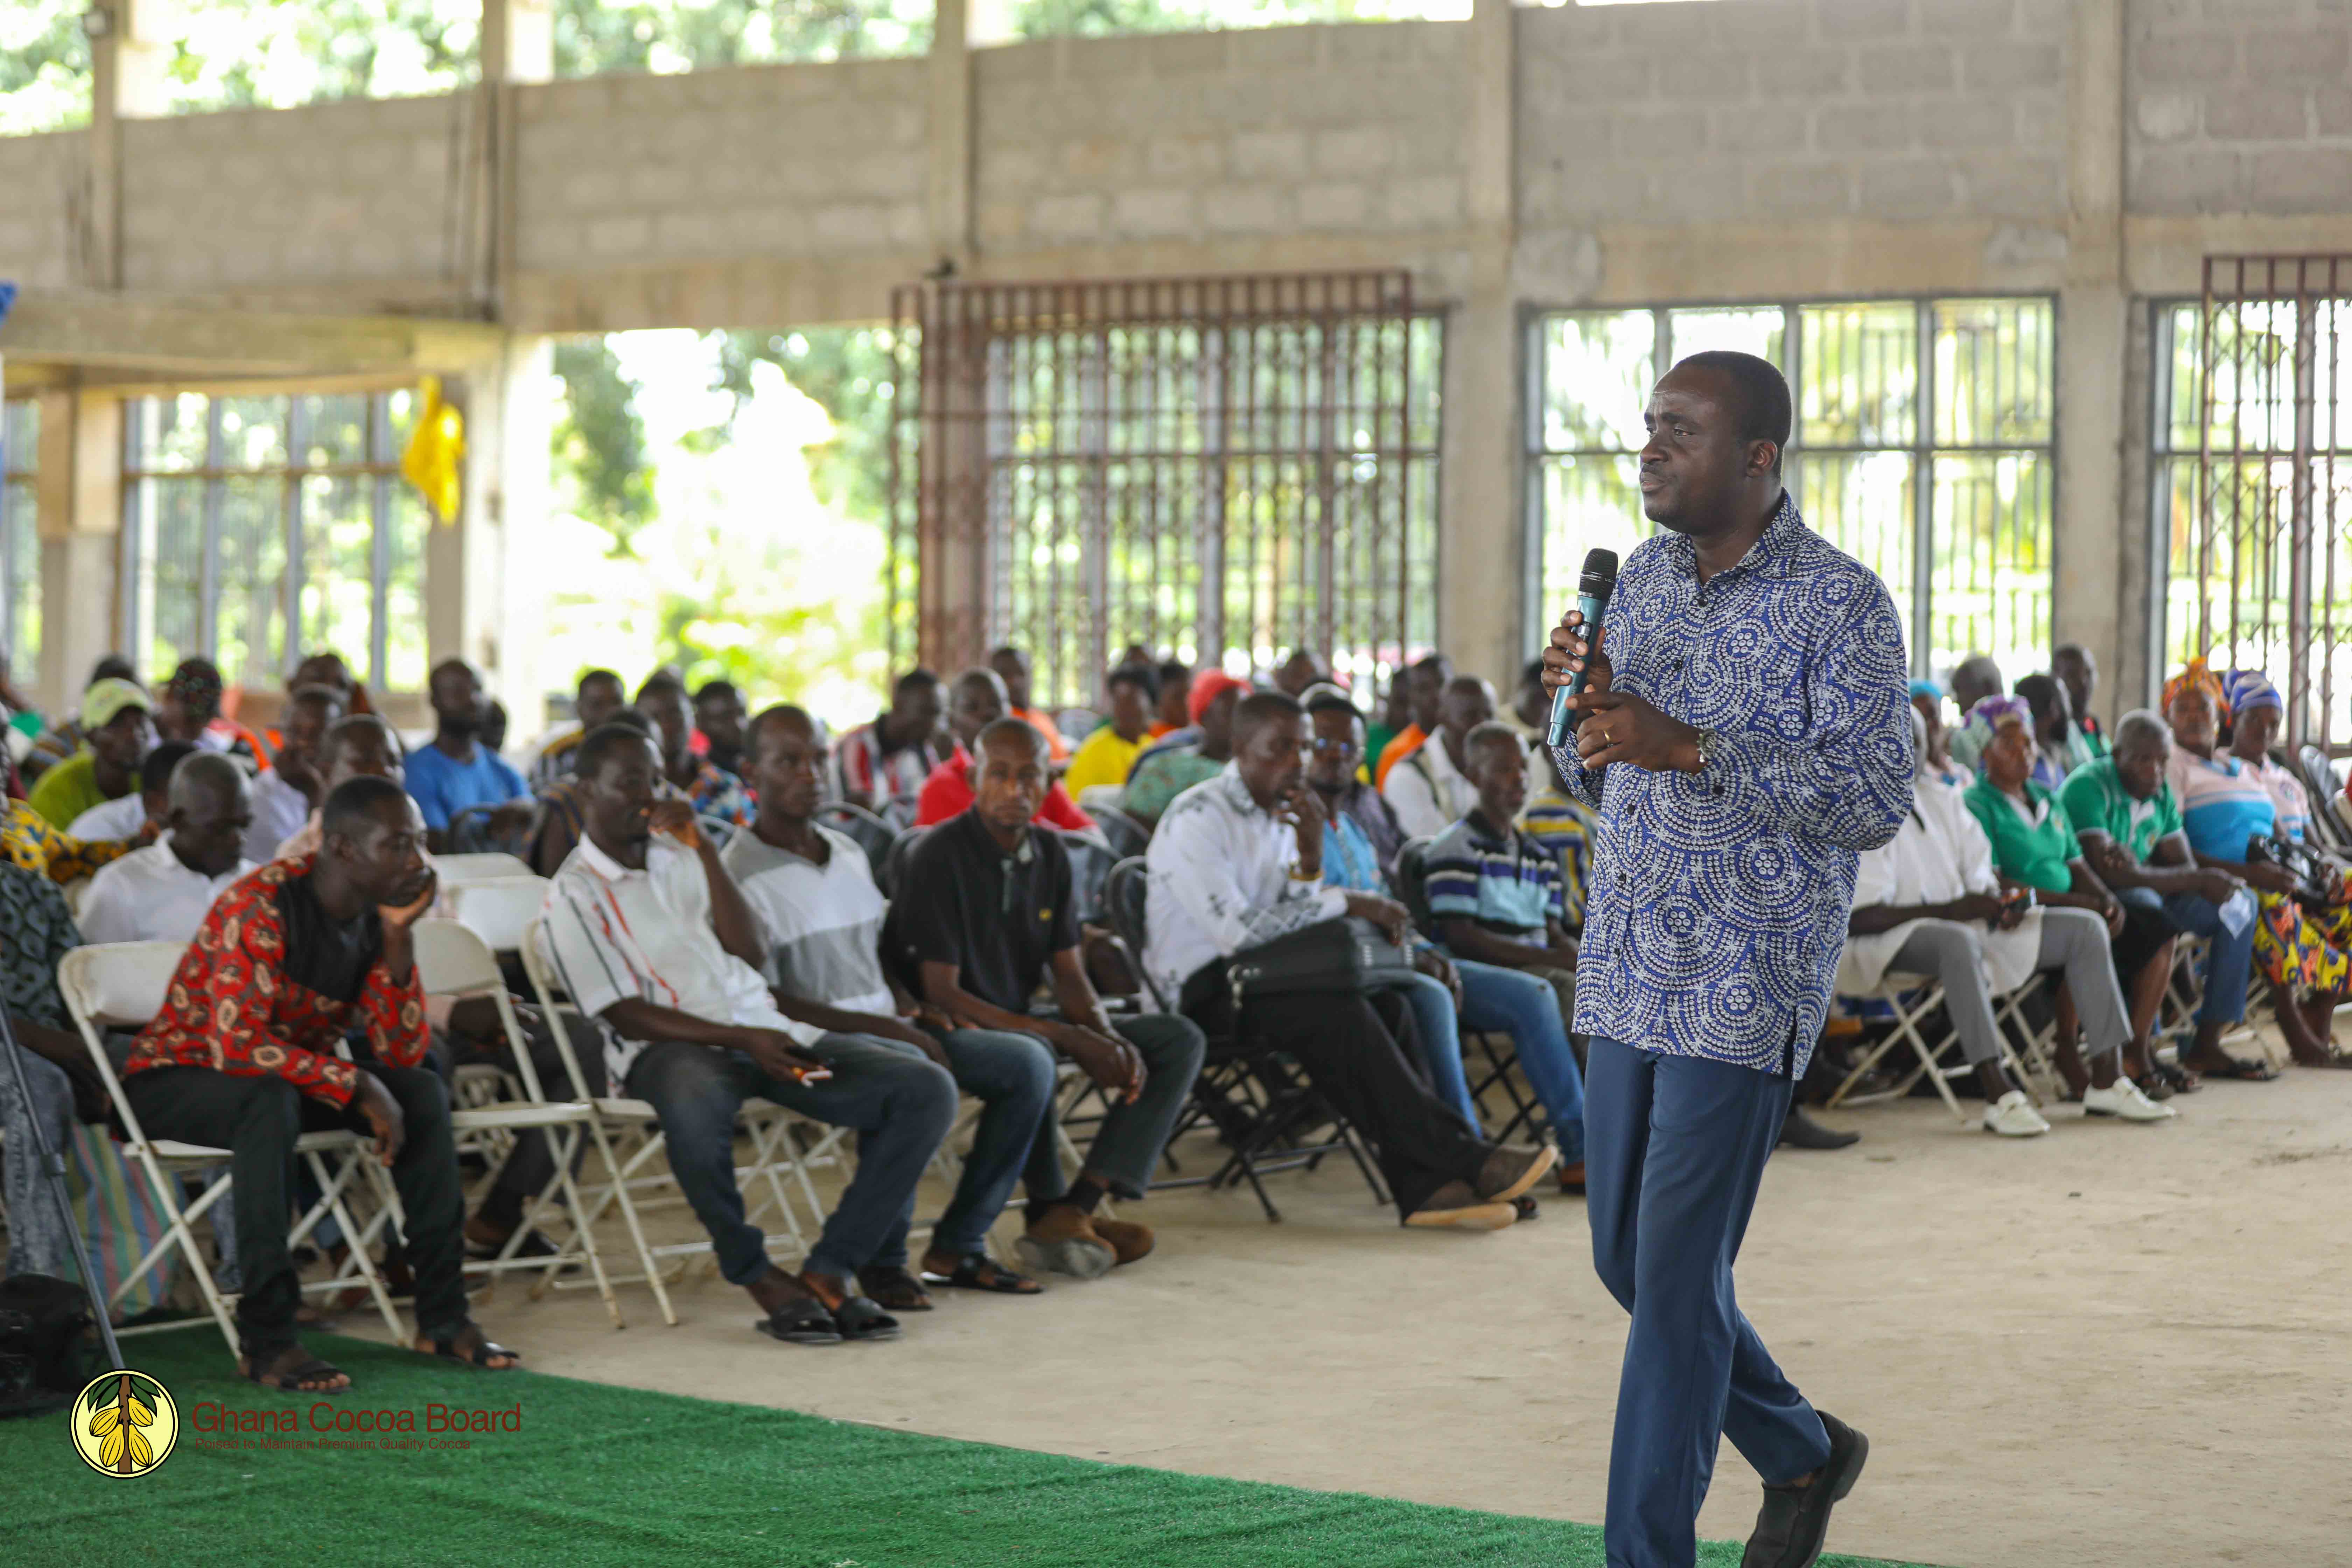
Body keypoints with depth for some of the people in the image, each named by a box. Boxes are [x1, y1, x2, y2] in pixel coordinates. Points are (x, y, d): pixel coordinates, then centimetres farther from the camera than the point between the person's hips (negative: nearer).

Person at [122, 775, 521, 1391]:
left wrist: (398, 936, -19)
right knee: (271, 1100, -38)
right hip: (175, 1080, -8)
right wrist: (358, 1085, -32)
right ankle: (265, 1338, -35)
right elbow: (236, 1045, -35)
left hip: (289, 1079, 8)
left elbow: (402, 1056, -8)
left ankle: (442, 1312, -7)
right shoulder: (259, 908, -26)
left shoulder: (374, 917, -3)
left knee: (424, 1092, -9)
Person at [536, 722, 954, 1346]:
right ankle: (761, 1279, -24)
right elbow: (625, 1014, -8)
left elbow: (752, 951, 7)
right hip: (668, 1045, -6)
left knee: (927, 1089, -15)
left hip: (763, 1027, 6)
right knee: (695, 1103, -45)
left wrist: (703, 849, -1)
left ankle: (829, 1272, -19)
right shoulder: (573, 897, 1)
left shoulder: (679, 856, 19)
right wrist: (741, 1040, -19)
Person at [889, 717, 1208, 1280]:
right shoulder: (940, 856, -15)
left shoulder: (1049, 854, 7)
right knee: (1028, 1060, -40)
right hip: (951, 1033, -8)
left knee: (1179, 1040, -4)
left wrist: (1109, 1039, -15)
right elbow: (941, 994, -20)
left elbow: (1069, 975, 9)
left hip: (1020, 1025, 8)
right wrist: (1071, 1039, -24)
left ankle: (1075, 1209, -20)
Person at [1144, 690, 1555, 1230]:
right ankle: (1466, 1162, -27)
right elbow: (1235, 929, -23)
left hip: (1255, 979, 8)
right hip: (1203, 989, -8)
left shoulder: (1282, 815, 14)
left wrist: (1310, 856, -7)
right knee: (1341, 1016, -30)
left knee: (1388, 1005, -17)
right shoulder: (1196, 818, -13)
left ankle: (1423, 1185, -25)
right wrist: (1345, 902, -20)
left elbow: (1297, 924, 11)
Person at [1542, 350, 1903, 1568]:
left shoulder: (1841, 604, -9)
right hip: (1628, 976, 7)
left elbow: (1876, 798, -18)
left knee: (1675, 1279, -7)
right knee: (1627, 1259, 13)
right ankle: (1803, 1455, 33)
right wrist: (1581, 698, -5)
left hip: (1748, 990, -7)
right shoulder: (1644, 579, 11)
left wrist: (1691, 747, -24)